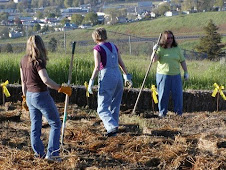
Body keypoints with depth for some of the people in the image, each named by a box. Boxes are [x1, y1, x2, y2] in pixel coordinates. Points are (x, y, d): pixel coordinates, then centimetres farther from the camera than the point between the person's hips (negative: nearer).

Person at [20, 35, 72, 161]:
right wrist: (61, 88, -24)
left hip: (29, 95, 8)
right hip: (41, 96, -8)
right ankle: (51, 153, 1)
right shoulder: (38, 62, -18)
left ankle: (39, 153, 21)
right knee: (56, 124, 4)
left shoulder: (24, 60, 5)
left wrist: (25, 97, 23)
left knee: (35, 126, 15)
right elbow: (46, 80, -29)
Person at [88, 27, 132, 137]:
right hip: (118, 76, 6)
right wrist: (127, 76, 25)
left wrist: (91, 81, -10)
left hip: (106, 78, -6)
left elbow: (97, 67, -13)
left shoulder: (97, 48, -5)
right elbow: (121, 63, 17)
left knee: (102, 108, -4)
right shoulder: (113, 46, 12)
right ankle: (113, 126, 22)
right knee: (115, 105, 17)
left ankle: (112, 126, -23)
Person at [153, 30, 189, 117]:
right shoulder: (160, 49, 1)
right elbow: (154, 60, -7)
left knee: (178, 94, 1)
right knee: (163, 94, 2)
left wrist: (186, 72, 10)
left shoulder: (177, 49, 10)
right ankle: (162, 113, 12)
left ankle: (179, 113, 10)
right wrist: (155, 51, -21)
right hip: (163, 75, -2)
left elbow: (182, 61, 13)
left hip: (176, 75, 3)